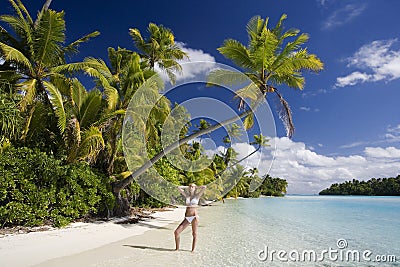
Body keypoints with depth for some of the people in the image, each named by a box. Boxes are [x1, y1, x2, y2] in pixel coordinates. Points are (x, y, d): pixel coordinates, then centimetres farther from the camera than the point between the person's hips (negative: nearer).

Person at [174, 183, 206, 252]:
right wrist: (188, 186, 13)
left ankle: (193, 250, 18)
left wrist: (196, 187, 4)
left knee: (194, 234, 2)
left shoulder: (197, 195, 2)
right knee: (176, 232, -3)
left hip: (194, 217, -4)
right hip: (187, 218, 4)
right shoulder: (187, 195, 12)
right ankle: (177, 248, 13)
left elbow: (204, 187, -12)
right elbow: (179, 187, 11)